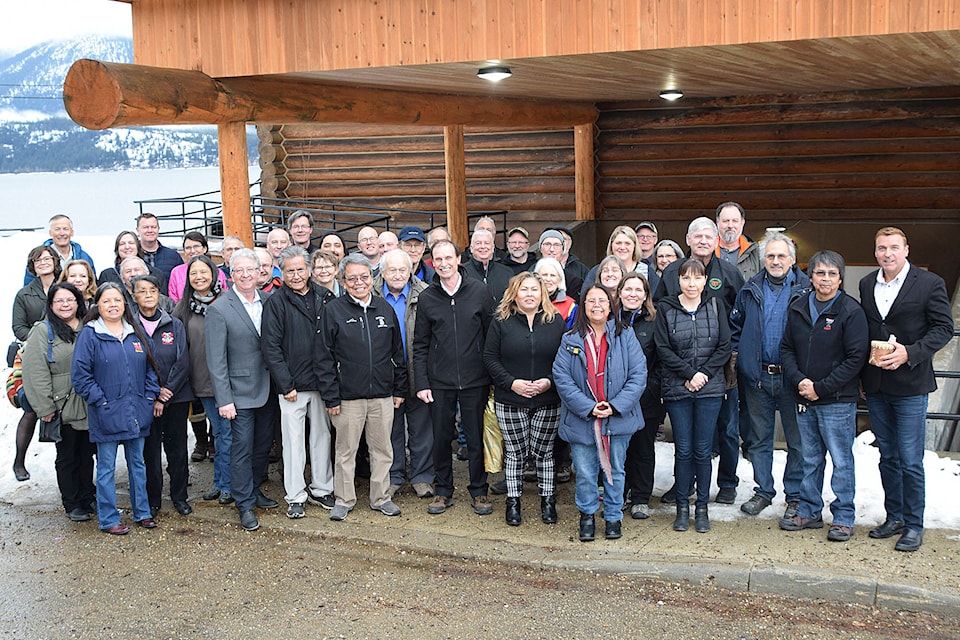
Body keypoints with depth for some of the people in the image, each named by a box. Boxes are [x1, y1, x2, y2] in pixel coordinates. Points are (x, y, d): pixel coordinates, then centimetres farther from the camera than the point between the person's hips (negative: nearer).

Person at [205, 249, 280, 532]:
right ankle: (245, 505, 11)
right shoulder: (219, 309, -11)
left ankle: (254, 490, 33)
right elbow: (216, 360, -11)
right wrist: (223, 399, -14)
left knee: (263, 444, 15)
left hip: (268, 389, 5)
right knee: (242, 448, 0)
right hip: (240, 391, -5)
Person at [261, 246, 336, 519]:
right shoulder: (275, 302, -5)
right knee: (294, 440, 3)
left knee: (322, 435, 12)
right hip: (292, 384, -3)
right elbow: (270, 347, -7)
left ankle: (321, 489, 25)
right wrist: (286, 385, -11)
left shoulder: (324, 297, 5)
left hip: (322, 382, 3)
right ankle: (295, 497, 13)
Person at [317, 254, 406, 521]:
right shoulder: (333, 310, -3)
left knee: (383, 449, 10)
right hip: (348, 396, -3)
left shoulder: (385, 308, 8)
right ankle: (344, 499, 21)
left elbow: (397, 352, 13)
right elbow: (325, 358, -4)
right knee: (346, 451, 8)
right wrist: (331, 396, -9)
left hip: (383, 394, 3)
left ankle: (381, 497, 24)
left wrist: (399, 389, 10)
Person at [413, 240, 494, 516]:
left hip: (474, 380, -1)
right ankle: (443, 491, 23)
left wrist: (492, 375, -1)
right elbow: (420, 345, 5)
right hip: (439, 382, 1)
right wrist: (421, 383, -1)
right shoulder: (427, 298, 2)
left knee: (475, 438, 6)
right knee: (441, 438, 8)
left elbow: (491, 335, 1)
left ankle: (479, 491, 20)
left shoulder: (479, 291, -1)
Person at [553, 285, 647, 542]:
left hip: (618, 420, 0)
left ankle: (613, 517, 28)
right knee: (585, 473, 4)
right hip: (581, 421, 0)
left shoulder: (625, 338, -1)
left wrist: (615, 406, -15)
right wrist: (588, 408, -15)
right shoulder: (571, 340, -1)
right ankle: (587, 515, 25)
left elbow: (638, 376, -5)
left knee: (615, 470, 11)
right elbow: (561, 377, -7)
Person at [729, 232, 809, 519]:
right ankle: (763, 491, 25)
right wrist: (736, 354, 6)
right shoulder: (750, 290, 7)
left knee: (797, 440, 5)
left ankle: (795, 496, 17)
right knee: (759, 438, 12)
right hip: (757, 377, 3)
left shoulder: (806, 290, -3)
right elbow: (735, 325, 18)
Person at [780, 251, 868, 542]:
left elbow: (856, 358, -12)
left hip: (838, 401, -5)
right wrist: (799, 379, -8)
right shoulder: (798, 308, 7)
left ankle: (843, 518, 13)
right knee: (810, 459, 14)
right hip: (804, 399, 5)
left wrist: (820, 388, -14)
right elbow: (786, 348, 10)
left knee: (841, 461, 2)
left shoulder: (851, 311, -9)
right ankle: (809, 511, 25)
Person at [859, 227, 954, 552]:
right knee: (888, 457, 14)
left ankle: (914, 525, 11)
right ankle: (894, 518, 27)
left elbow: (944, 328, -7)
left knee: (910, 461, -1)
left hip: (909, 385, -5)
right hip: (875, 386, 5)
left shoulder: (929, 284, -7)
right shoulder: (867, 284, 8)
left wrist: (910, 353, -19)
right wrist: (863, 373, 4)